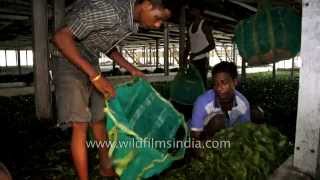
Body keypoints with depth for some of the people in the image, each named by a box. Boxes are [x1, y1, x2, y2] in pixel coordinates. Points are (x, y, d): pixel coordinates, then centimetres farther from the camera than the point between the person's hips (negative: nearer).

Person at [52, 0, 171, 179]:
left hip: (91, 61, 8)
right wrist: (95, 75, -33)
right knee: (80, 124, -12)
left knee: (99, 118, 11)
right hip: (70, 58, -8)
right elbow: (61, 37, -31)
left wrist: (132, 69, 5)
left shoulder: (132, 21, -2)